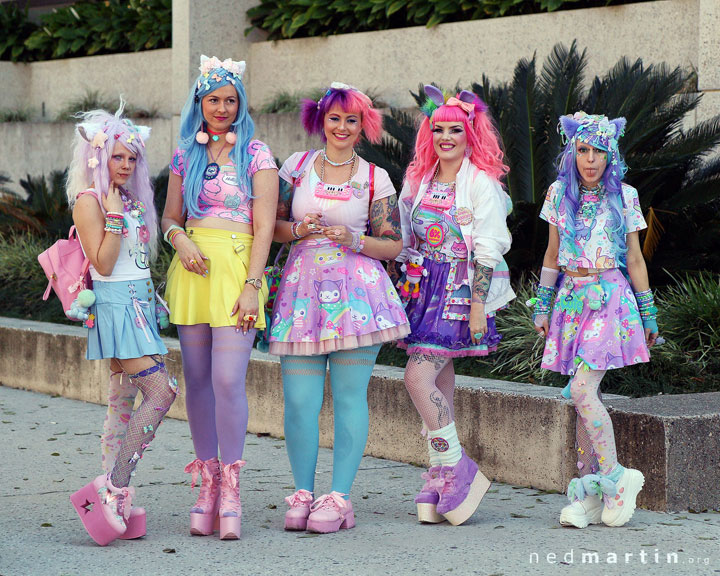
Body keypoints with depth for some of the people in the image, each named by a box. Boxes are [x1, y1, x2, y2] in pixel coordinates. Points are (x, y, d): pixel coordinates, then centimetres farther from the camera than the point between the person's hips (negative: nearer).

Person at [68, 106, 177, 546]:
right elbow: (103, 263, -16)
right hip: (116, 303, -8)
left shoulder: (132, 200, 16)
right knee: (162, 391, -17)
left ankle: (115, 500, 6)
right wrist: (113, 214, -18)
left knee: (125, 400, 5)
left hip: (140, 302, 8)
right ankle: (112, 489, -14)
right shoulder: (89, 201, -8)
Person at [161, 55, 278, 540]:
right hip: (193, 269, 4)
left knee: (228, 379, -12)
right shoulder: (185, 155, 14)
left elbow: (264, 225, -3)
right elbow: (171, 217, 18)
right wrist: (180, 240, -5)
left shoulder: (256, 154, 2)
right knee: (197, 379, 3)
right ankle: (208, 483, 12)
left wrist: (252, 285, -12)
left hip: (238, 268, -4)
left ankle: (230, 489, -5)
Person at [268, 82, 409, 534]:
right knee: (299, 398, -2)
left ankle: (339, 497, 4)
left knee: (349, 395, -2)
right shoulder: (297, 166, 10)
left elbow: (393, 244, 6)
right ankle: (302, 494, 10)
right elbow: (271, 225, 14)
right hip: (304, 288, 2)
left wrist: (354, 240, -10)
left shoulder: (375, 179, 6)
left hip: (357, 289, -1)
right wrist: (298, 229, -6)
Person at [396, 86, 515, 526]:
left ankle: (458, 471, -5)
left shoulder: (482, 183, -7)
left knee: (418, 377, -16)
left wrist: (478, 305, -15)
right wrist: (407, 288, 14)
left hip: (462, 289, -6)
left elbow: (488, 251, -11)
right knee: (441, 383, 6)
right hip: (425, 287, 6)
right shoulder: (420, 180, 12)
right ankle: (441, 484, 9)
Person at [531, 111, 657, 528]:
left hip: (610, 296, -4)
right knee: (586, 396, 3)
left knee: (583, 391, -16)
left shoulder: (624, 197, 1)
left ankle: (614, 476, -3)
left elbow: (634, 260, 5)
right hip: (572, 298, 4)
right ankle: (591, 494, 7)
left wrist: (648, 315, 7)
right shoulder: (560, 194, 9)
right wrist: (542, 305, 14)